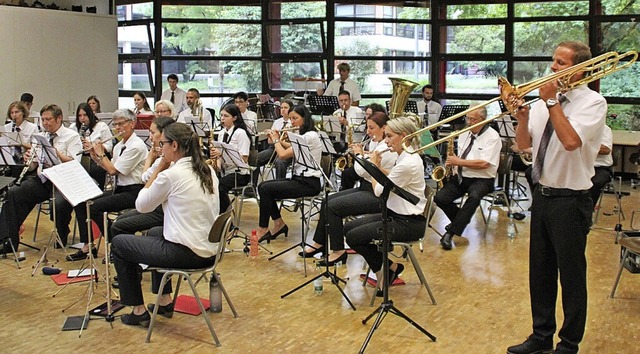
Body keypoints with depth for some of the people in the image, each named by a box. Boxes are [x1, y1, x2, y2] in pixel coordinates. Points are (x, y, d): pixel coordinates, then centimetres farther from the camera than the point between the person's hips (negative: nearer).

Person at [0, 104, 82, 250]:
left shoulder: (72, 136, 1)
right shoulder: (40, 137, 18)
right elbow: (32, 166, 16)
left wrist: (56, 153, -22)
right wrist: (28, 159, -6)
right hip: (42, 179, 6)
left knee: (60, 203, -34)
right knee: (13, 193, -16)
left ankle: (62, 239, -4)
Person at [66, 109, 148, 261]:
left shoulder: (136, 146, -16)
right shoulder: (118, 146, 13)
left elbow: (113, 170, -17)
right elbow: (110, 169, 14)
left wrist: (101, 153, -4)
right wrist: (96, 157, 4)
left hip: (133, 192, -9)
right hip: (118, 189, 9)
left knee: (95, 207, -23)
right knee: (80, 203, -2)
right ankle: (87, 246, 3)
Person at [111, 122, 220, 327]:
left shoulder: (171, 174, -17)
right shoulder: (207, 171, 6)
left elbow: (141, 206, -3)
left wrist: (159, 169, 0)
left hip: (185, 253, -8)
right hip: (209, 251, 8)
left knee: (119, 243, 13)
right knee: (155, 233, 37)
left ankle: (139, 311, 18)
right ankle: (165, 301, 35)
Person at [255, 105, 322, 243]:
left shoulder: (310, 136, -18)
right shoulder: (304, 135, 13)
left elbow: (283, 154, -20)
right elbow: (292, 148, 29)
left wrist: (276, 140, -2)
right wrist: (278, 140, 14)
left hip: (308, 183, -10)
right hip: (299, 178, 10)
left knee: (266, 189, -16)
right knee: (263, 186, 2)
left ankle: (263, 229, -6)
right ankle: (279, 224, 6)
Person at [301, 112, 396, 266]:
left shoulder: (386, 149, -20)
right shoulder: (375, 144, 10)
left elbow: (362, 171, -21)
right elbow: (363, 170, 17)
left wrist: (359, 154, -4)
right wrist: (361, 153, 3)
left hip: (377, 195, -10)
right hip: (366, 188, 10)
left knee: (333, 206, -16)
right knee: (327, 201, 6)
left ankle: (338, 250, -6)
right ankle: (319, 243, 17)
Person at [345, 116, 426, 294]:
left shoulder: (408, 163, -24)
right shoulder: (407, 155, 6)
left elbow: (379, 191, -17)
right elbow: (393, 178, 22)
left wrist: (374, 165, -4)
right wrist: (379, 166, 8)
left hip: (408, 222, -10)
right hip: (396, 214, 10)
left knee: (353, 237, -14)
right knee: (348, 228, 4)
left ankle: (390, 267, 4)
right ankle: (387, 267, 12)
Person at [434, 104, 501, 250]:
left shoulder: (492, 137, -8)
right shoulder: (464, 133, 13)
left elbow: (484, 163, -18)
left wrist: (459, 161, -16)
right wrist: (452, 163, -4)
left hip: (482, 179, -6)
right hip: (460, 176, 6)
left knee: (474, 196, -38)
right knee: (440, 198, -17)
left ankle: (451, 232, -30)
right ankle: (461, 219, 8)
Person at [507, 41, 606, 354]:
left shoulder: (593, 102, -11)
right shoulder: (545, 101, 7)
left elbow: (571, 141, -27)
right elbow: (524, 144, 7)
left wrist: (551, 101, -20)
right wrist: (522, 117, -11)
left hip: (570, 200, -7)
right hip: (542, 195, 7)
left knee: (571, 276, 5)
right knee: (540, 272, 16)